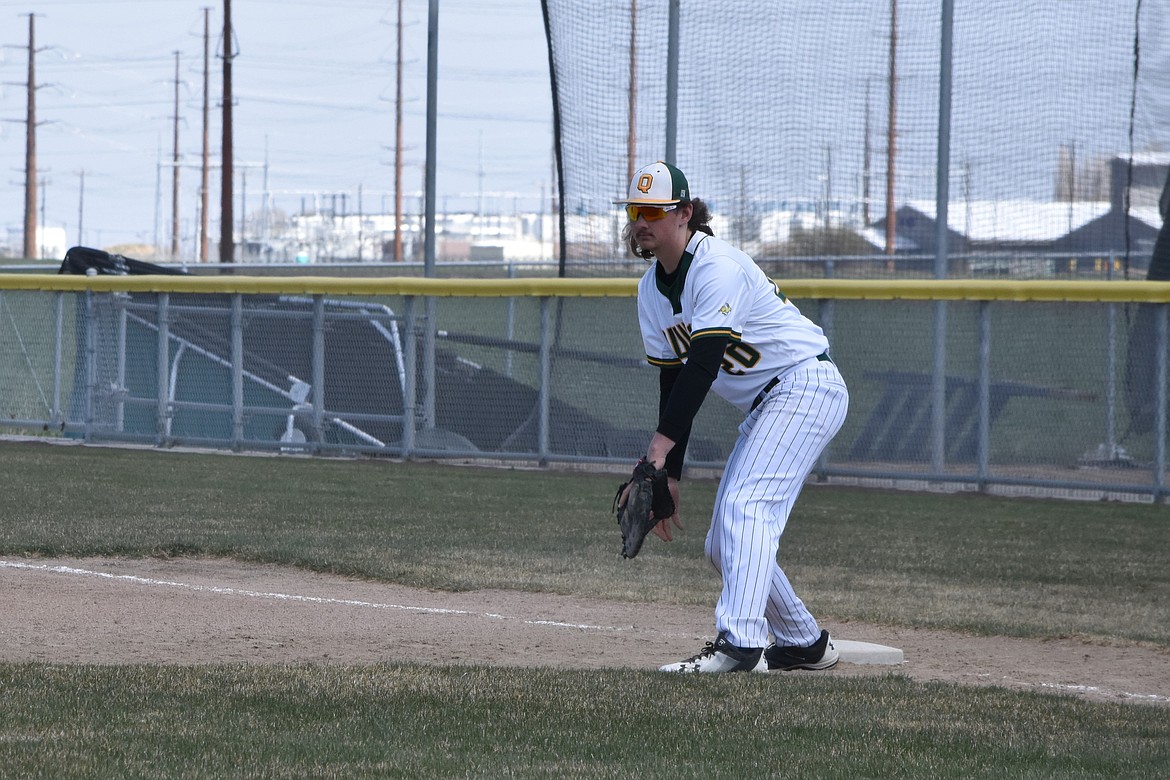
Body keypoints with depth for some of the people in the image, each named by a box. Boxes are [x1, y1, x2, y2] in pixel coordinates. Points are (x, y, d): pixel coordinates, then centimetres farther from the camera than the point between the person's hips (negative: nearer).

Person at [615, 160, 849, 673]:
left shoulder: (716, 267, -20)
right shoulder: (653, 290, 8)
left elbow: (702, 366, -29)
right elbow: (673, 383, 10)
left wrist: (660, 446, -35)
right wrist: (668, 477, 4)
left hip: (806, 385, -10)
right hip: (763, 407, 10)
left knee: (745, 508, -27)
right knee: (723, 547, 9)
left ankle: (739, 644, -38)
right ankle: (803, 643, 23)